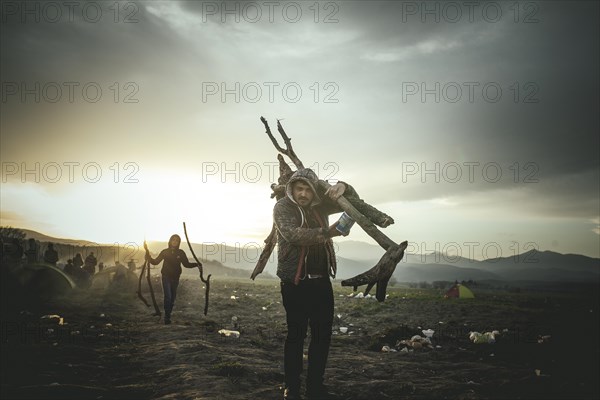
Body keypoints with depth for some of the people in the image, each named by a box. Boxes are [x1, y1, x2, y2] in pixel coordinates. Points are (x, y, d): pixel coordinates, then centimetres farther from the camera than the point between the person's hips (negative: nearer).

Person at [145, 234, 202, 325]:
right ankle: (167, 317, -10)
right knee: (168, 297, -15)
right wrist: (148, 256, -10)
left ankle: (168, 316, 21)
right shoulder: (165, 252, 0)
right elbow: (155, 262, 5)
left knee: (172, 298, 8)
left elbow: (186, 264, 8)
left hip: (175, 278, 2)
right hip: (166, 277, -2)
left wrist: (196, 265, -7)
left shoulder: (181, 253, 2)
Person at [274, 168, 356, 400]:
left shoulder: (319, 206, 10)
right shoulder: (282, 207, -6)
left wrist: (343, 188, -10)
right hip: (295, 282, -6)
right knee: (297, 334, 1)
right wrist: (327, 232, -32)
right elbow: (292, 234, -23)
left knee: (323, 333, 10)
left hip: (321, 280, 6)